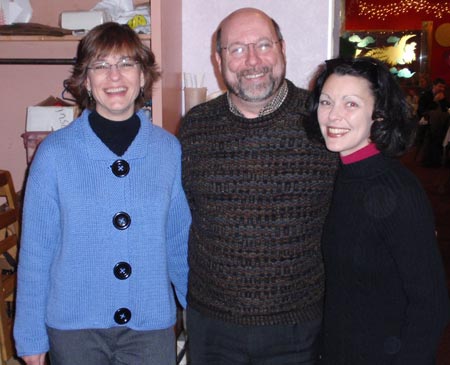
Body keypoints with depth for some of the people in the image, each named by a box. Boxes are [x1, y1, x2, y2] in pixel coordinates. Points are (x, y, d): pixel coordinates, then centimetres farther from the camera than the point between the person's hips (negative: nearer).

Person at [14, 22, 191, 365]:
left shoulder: (169, 150, -3)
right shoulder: (54, 153, -8)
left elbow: (179, 240, 5)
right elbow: (35, 250, -3)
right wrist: (30, 335, 0)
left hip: (151, 324, 1)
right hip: (72, 326, -1)